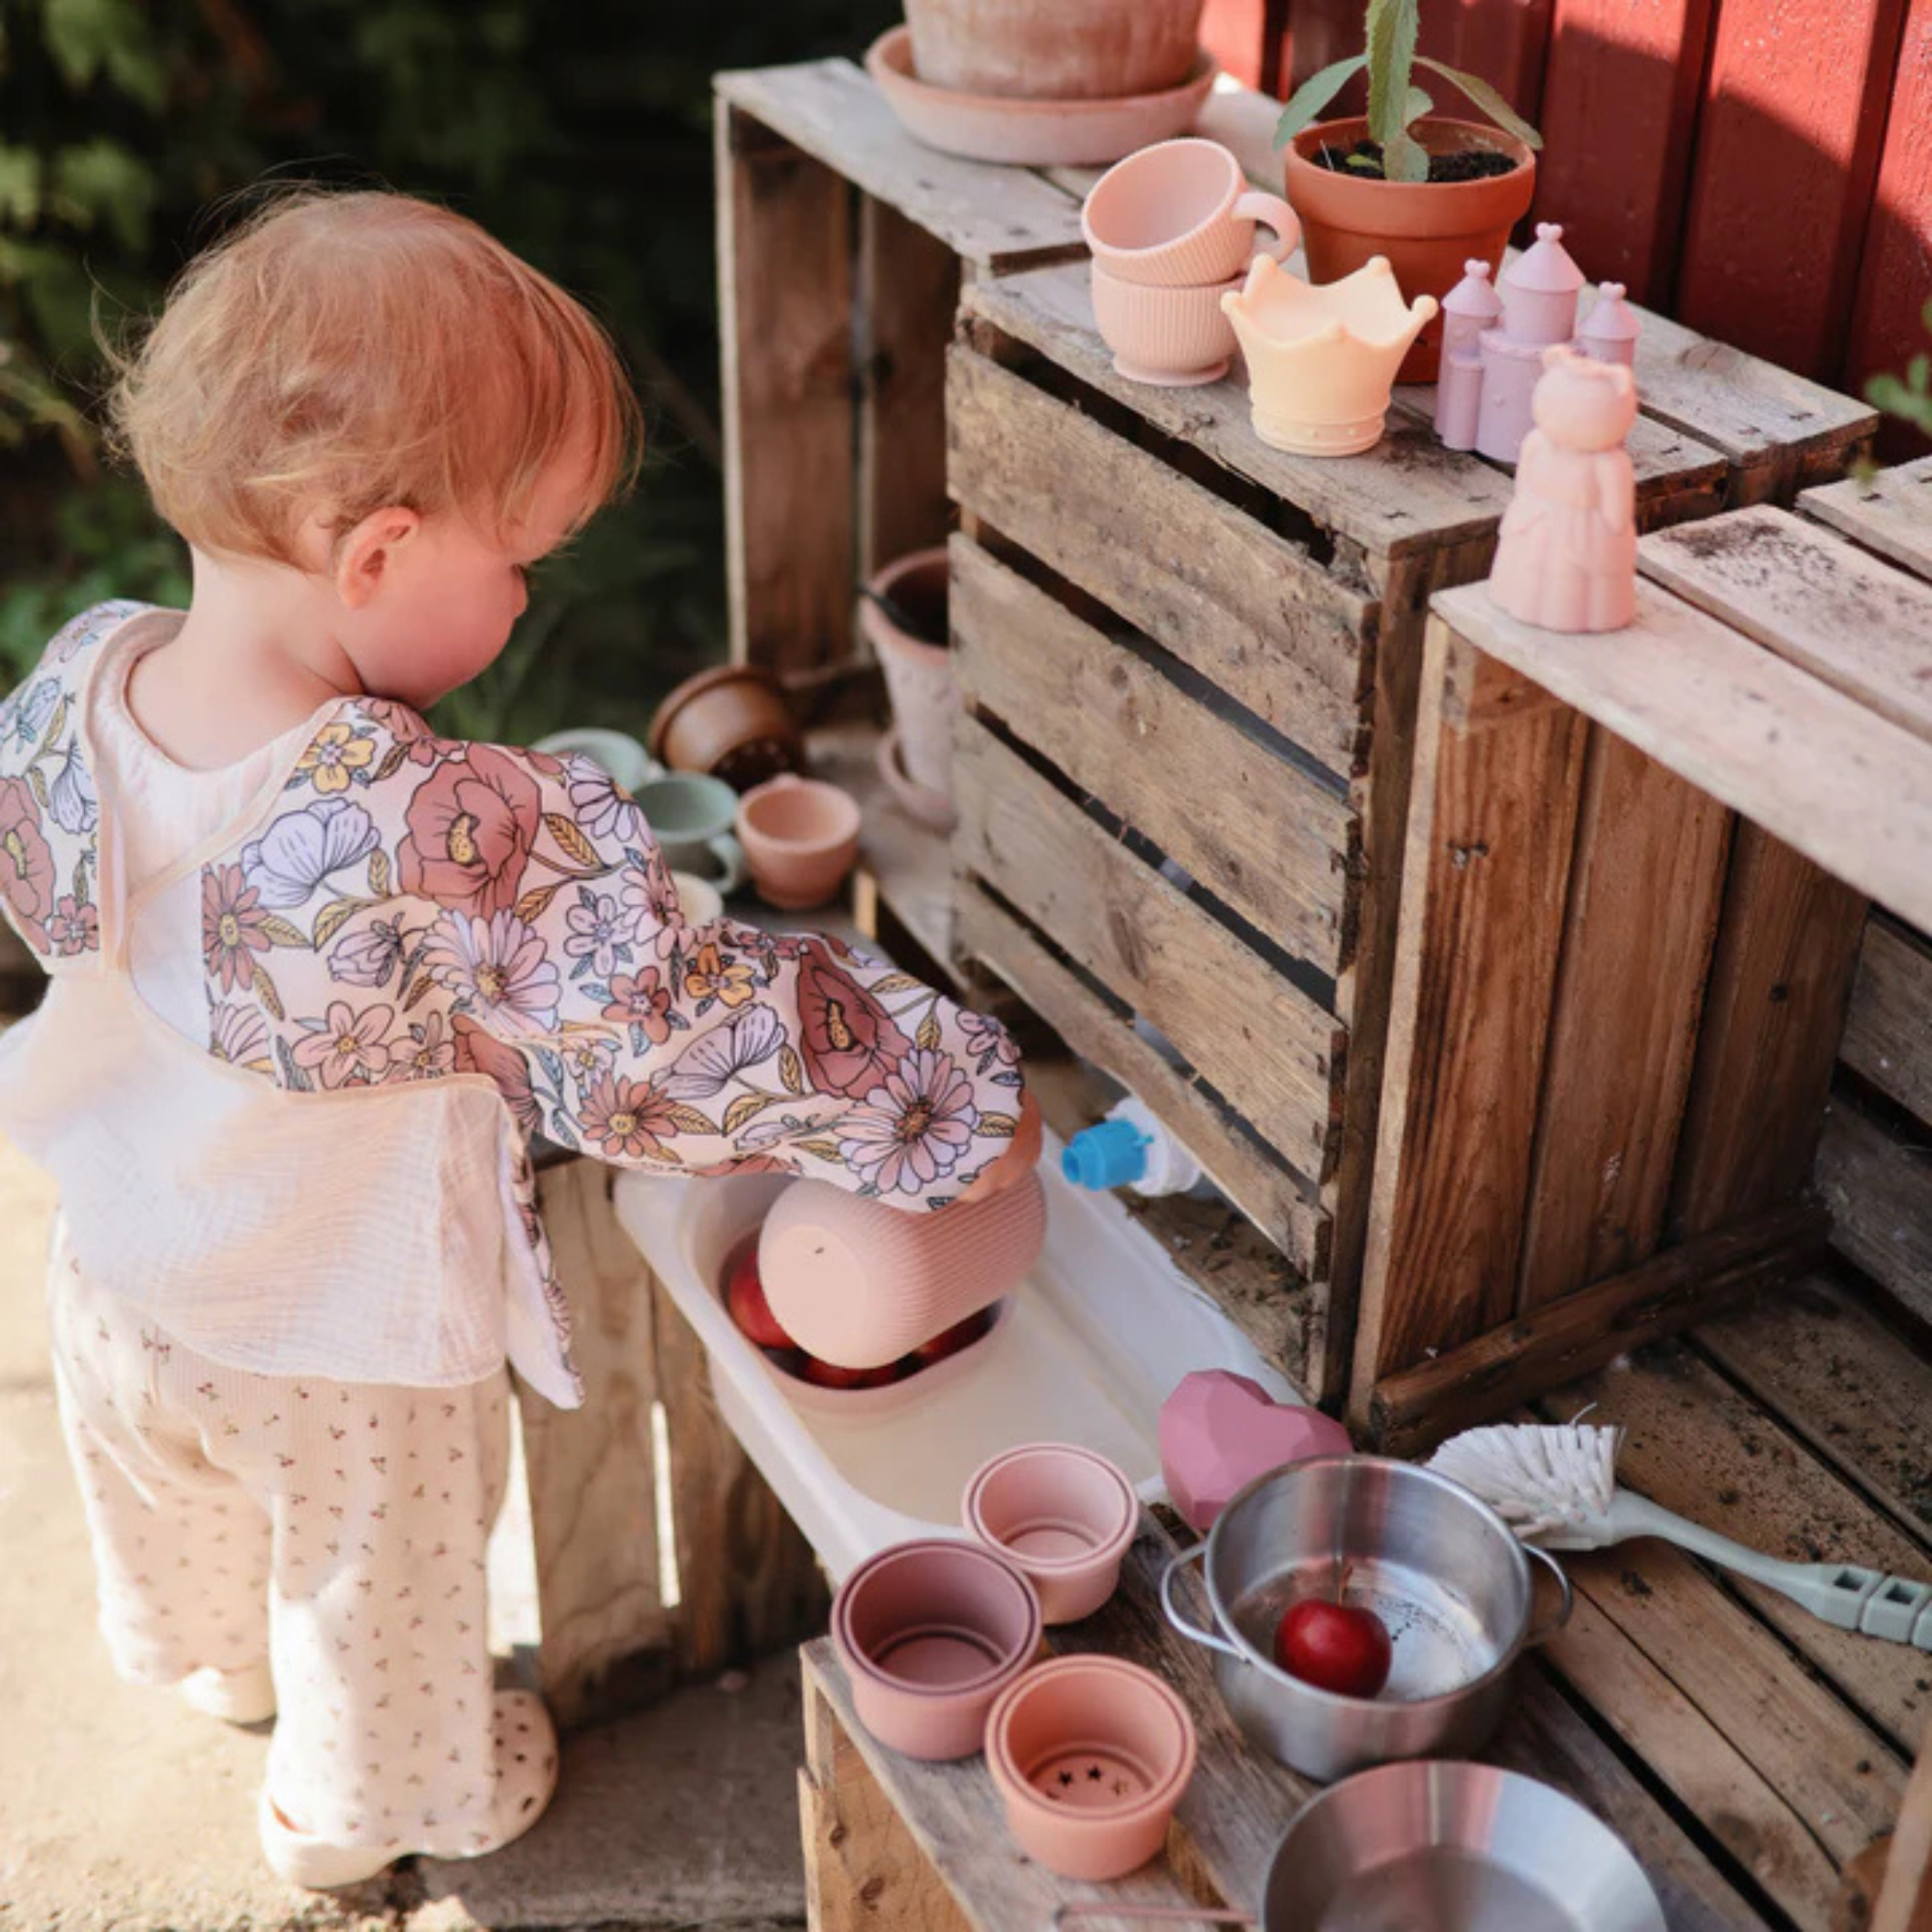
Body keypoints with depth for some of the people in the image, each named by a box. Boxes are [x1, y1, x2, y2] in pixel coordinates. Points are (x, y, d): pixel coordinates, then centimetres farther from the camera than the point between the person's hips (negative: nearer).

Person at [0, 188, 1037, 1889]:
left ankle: (217, 1663, 71)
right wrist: (961, 1103, -23)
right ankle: (365, 1807, 57)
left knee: (183, 1536, 38)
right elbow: (699, 1042, -37)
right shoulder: (466, 844, -43)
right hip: (346, 1347, -6)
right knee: (378, 1604, 28)